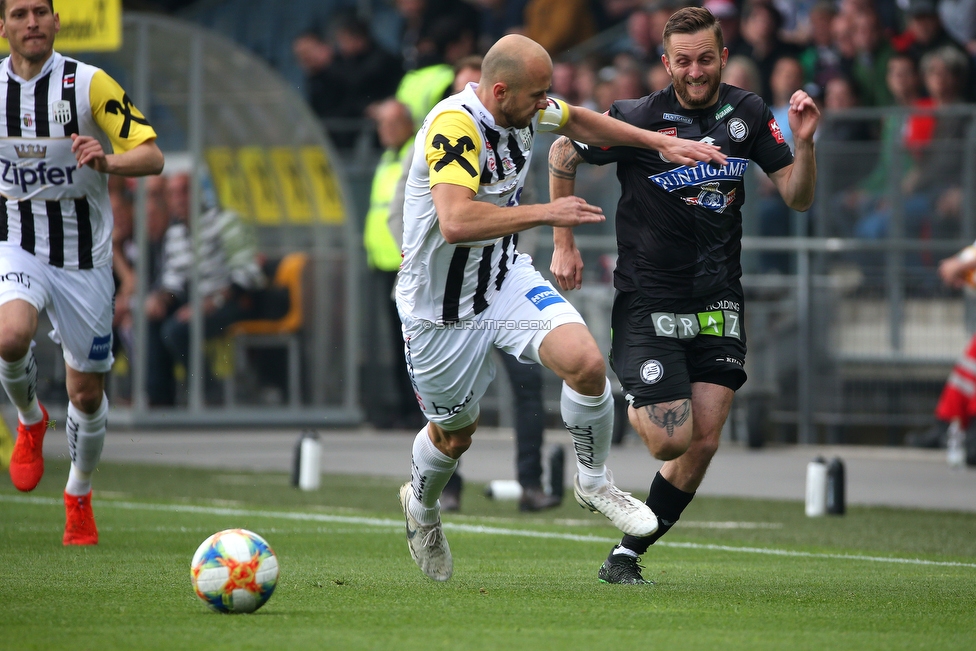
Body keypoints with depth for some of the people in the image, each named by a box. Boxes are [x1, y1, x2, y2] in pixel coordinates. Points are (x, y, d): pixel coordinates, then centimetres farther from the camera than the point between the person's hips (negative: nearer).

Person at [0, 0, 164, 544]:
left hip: (84, 256, -1)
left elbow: (152, 156, -15)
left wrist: (108, 160, -33)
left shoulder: (90, 85, -11)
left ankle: (79, 495, 30)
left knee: (86, 393, 5)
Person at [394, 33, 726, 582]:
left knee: (586, 362, -20)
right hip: (440, 304, -5)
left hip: (506, 275, 5)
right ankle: (422, 505, 48)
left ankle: (595, 483, 5)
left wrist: (661, 142, 12)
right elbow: (455, 222, -44)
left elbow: (578, 121, 17)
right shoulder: (455, 127, -31)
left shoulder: (527, 108, -7)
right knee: (456, 433, 13)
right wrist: (547, 213, -37)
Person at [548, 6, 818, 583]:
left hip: (718, 305, 4)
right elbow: (563, 154, 4)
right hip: (648, 302, -4)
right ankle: (634, 407, 24)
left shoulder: (748, 114, 1)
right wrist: (564, 244, 4)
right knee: (671, 440, -12)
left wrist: (804, 144, -14)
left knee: (703, 443, -3)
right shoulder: (638, 120, -11)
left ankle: (628, 554, 12)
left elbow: (798, 198, 4)